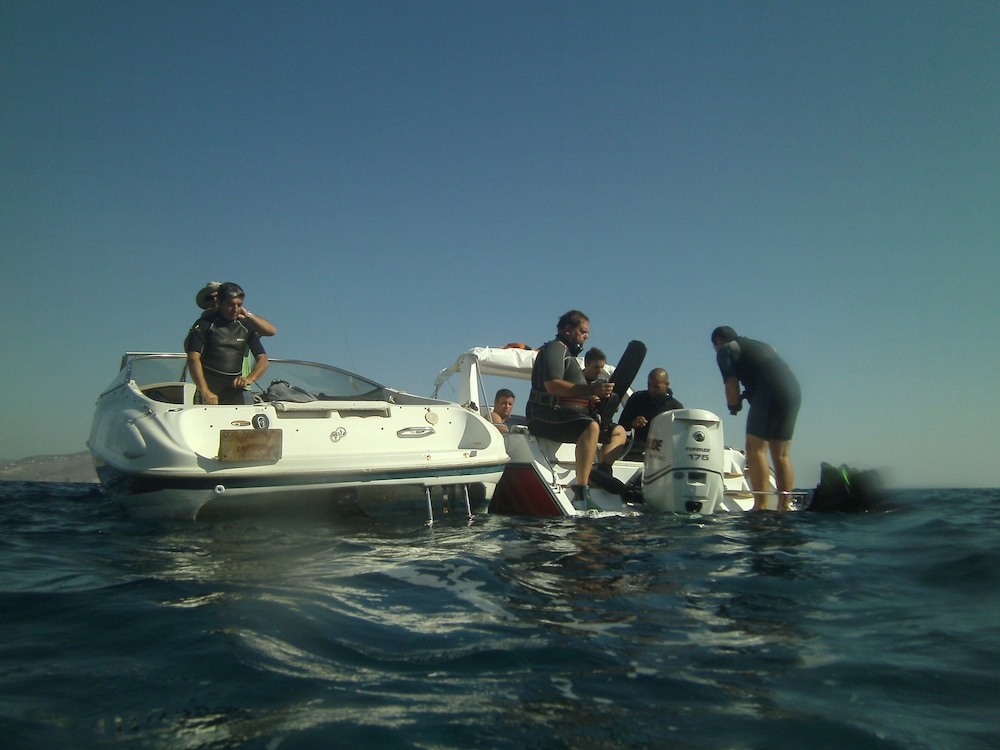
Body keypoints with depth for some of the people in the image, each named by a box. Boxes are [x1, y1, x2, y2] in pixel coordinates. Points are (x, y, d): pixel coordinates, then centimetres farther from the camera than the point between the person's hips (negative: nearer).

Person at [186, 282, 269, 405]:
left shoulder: (247, 326, 11)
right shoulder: (204, 324, 0)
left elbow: (262, 360, 7)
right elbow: (193, 358, -10)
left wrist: (250, 378, -14)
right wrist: (205, 391, -23)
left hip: (237, 392, 3)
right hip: (210, 390, -3)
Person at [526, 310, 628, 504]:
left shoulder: (570, 355, 29)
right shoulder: (554, 349, -4)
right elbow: (552, 386, -21)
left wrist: (599, 397, 9)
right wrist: (591, 390, -26)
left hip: (570, 415, 11)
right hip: (547, 416, -10)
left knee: (618, 431, 8)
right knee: (591, 427, -35)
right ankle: (582, 489, -40)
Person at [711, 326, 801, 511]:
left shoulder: (725, 350, 10)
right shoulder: (763, 345, 32)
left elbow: (732, 385, -2)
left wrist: (734, 406, 17)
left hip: (770, 393, -7)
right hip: (793, 391, 7)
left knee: (755, 449, -4)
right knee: (781, 455, 10)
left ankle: (760, 506, -10)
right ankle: (784, 507, 9)